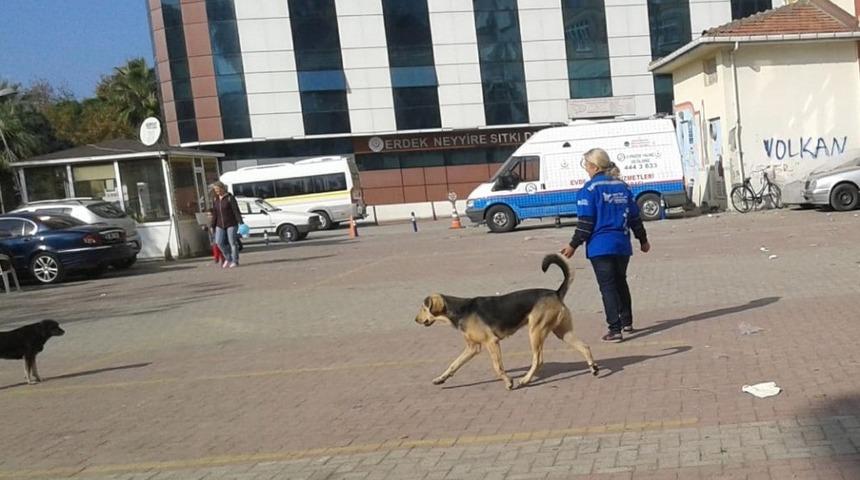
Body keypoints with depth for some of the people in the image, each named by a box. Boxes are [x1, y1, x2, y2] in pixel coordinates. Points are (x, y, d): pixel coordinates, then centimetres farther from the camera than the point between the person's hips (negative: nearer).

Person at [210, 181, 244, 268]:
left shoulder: (230, 198, -8)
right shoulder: (215, 199, 9)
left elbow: (236, 211, -11)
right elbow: (214, 213, 13)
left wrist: (240, 222, -18)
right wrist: (213, 225, 11)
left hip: (231, 224, -5)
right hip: (220, 225, 5)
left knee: (232, 242, -3)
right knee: (219, 242, -5)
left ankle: (235, 261, 6)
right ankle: (228, 258, 14)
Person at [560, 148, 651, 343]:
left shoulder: (590, 189, -10)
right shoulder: (622, 187, 9)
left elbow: (585, 223, -13)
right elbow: (635, 217, 13)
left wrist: (573, 245, -6)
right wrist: (643, 239, 24)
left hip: (600, 246, -6)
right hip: (622, 245, 6)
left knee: (607, 287, -2)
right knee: (620, 282, 22)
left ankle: (615, 330, -6)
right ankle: (627, 322, 30)